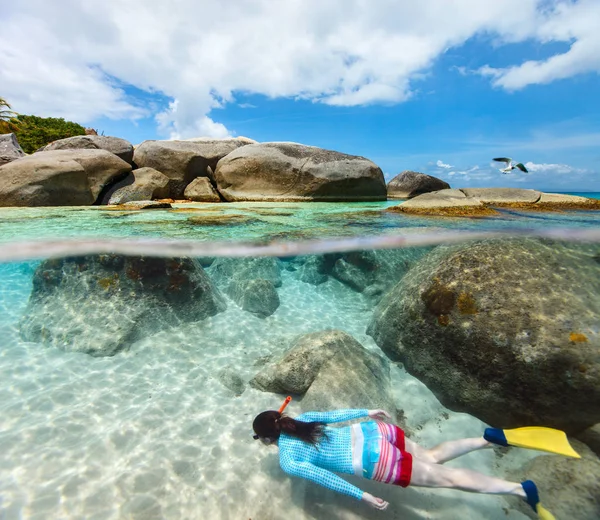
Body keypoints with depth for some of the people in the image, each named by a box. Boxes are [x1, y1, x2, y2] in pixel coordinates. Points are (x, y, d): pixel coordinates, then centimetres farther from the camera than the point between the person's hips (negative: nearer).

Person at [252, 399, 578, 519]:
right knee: (432, 457, 25)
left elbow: (324, 476, -15)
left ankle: (522, 490, 13)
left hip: (376, 462, -7)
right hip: (372, 433, 7)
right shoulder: (298, 419, 14)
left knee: (449, 478, 7)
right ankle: (493, 438, 17)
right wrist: (367, 413, 24)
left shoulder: (288, 462, -4)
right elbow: (334, 414, 18)